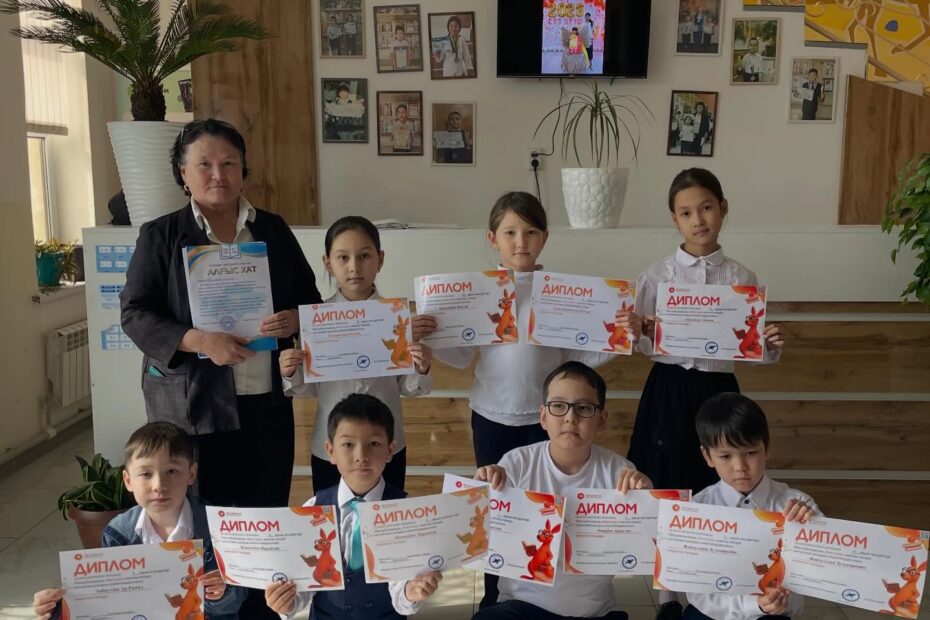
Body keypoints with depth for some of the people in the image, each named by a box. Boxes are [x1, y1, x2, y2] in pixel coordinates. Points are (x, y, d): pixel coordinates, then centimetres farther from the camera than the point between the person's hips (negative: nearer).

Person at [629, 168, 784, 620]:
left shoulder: (742, 279, 0)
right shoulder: (655, 276, -3)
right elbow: (642, 345, 0)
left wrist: (773, 347, -17)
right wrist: (640, 334, -22)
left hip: (717, 392, 1)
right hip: (668, 391, -1)